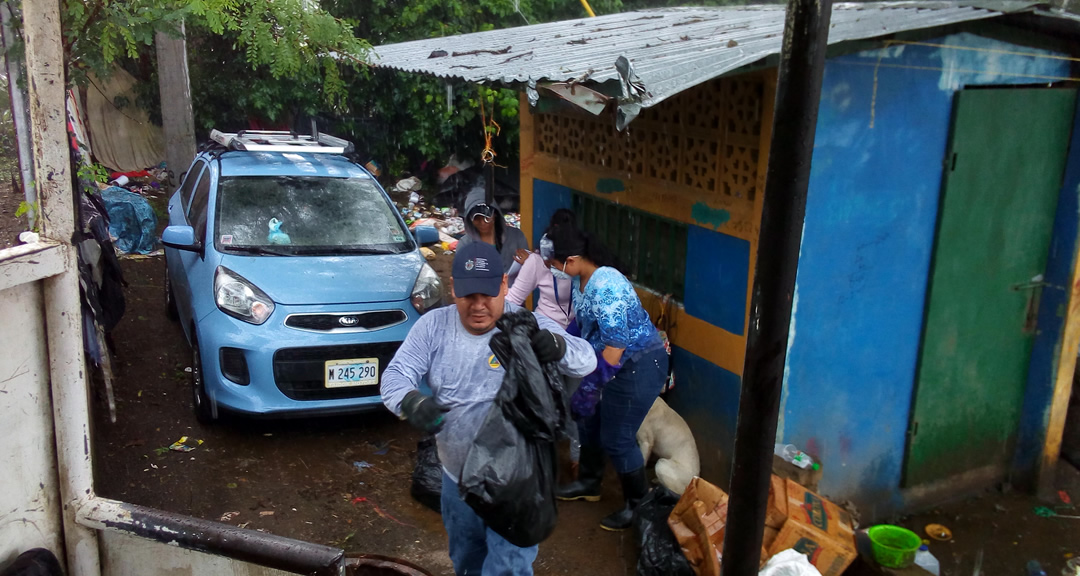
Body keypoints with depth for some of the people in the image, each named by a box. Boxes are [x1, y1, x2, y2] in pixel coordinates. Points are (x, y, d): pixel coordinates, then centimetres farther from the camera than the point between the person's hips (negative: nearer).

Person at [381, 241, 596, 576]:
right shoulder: (433, 326, -7)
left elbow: (587, 361, -23)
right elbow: (396, 374, -10)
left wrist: (559, 346, -48)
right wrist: (410, 401, -35)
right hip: (457, 477, 4)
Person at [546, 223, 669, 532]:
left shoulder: (605, 287, -30)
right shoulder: (581, 279, -2)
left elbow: (616, 346, -30)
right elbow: (587, 325, 12)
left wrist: (589, 387, -24)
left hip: (639, 367, -9)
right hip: (614, 362, 10)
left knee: (617, 439, 0)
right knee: (588, 418, 20)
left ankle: (639, 505, 21)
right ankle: (589, 484, 41)